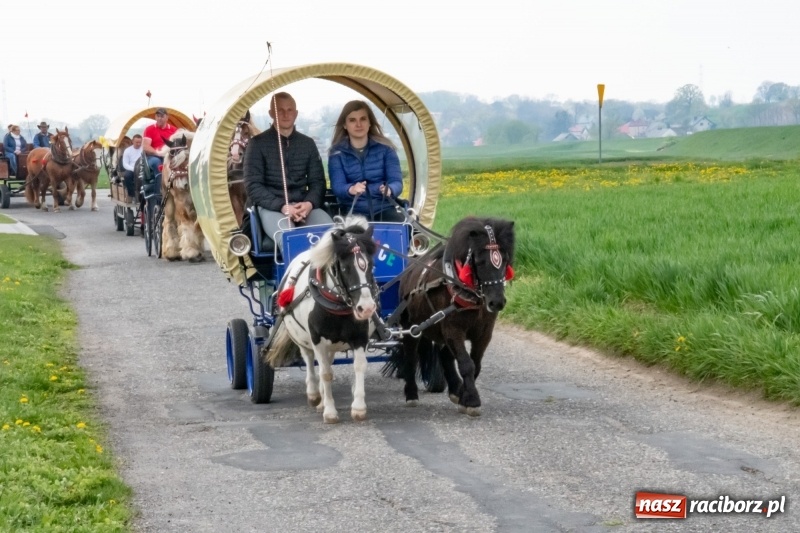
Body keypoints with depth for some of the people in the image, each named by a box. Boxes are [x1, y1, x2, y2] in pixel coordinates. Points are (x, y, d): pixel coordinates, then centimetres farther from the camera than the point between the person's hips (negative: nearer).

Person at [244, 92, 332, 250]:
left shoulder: (308, 144, 14)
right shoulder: (258, 144, 2)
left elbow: (317, 182, 13)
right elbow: (253, 185, -4)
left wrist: (309, 203, -11)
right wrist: (281, 206, -17)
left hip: (304, 206, 4)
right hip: (271, 207, -4)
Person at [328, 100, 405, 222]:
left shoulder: (385, 148, 5)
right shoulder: (337, 153, 3)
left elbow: (396, 181, -3)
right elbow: (337, 186, -9)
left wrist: (389, 190, -28)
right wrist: (351, 190, -34)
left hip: (384, 209, 1)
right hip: (353, 212, -1)